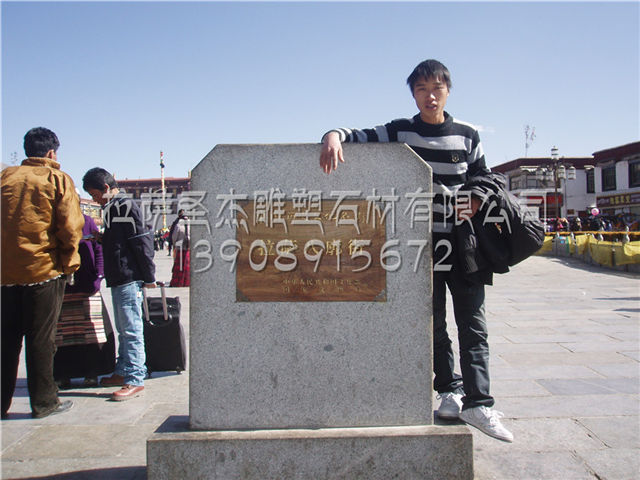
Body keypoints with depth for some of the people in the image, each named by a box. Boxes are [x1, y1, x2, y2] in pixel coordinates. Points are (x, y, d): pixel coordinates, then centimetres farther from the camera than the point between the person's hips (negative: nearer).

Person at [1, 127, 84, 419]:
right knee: (41, 339, 4)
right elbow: (70, 227, -10)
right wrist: (68, 262, 3)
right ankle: (43, 402, 12)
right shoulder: (58, 179, -4)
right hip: (44, 270, -4)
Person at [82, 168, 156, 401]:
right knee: (123, 329, 17)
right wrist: (103, 238, 10)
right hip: (118, 279, 10)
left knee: (131, 329, -7)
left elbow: (140, 242, -17)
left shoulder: (125, 205, -12)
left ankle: (135, 379, -2)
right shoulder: (112, 207, 18)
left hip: (129, 278, -10)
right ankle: (123, 372, 28)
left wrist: (149, 276, -17)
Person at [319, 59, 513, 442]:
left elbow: (484, 177, 13)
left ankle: (478, 402, 6)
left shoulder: (467, 135, 4)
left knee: (473, 324, -1)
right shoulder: (400, 132, 1)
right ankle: (450, 390, 24)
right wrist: (334, 135, -27)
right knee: (433, 323, 8)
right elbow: (358, 136, -4)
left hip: (462, 240, 0)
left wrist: (478, 199, -9)